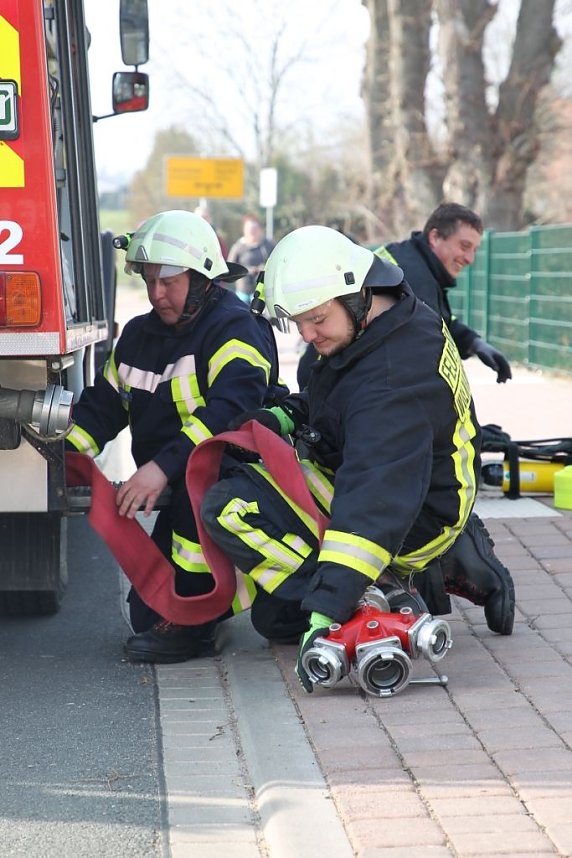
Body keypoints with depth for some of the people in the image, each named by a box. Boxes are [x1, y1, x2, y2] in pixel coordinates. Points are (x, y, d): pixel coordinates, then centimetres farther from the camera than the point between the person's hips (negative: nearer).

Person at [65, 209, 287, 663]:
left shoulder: (234, 328, -16)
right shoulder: (139, 335, 12)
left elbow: (230, 409, -32)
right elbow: (103, 402, 15)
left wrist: (164, 466, -41)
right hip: (177, 496, 7)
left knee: (196, 481, -40)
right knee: (147, 610, -2)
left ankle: (192, 624, -29)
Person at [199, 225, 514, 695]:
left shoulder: (391, 380, -33)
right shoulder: (403, 318, -2)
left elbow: (374, 506, -40)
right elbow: (337, 396, 19)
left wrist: (327, 612, -43)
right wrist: (283, 417, 2)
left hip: (413, 526, -10)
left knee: (227, 509, -19)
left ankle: (374, 599, -17)